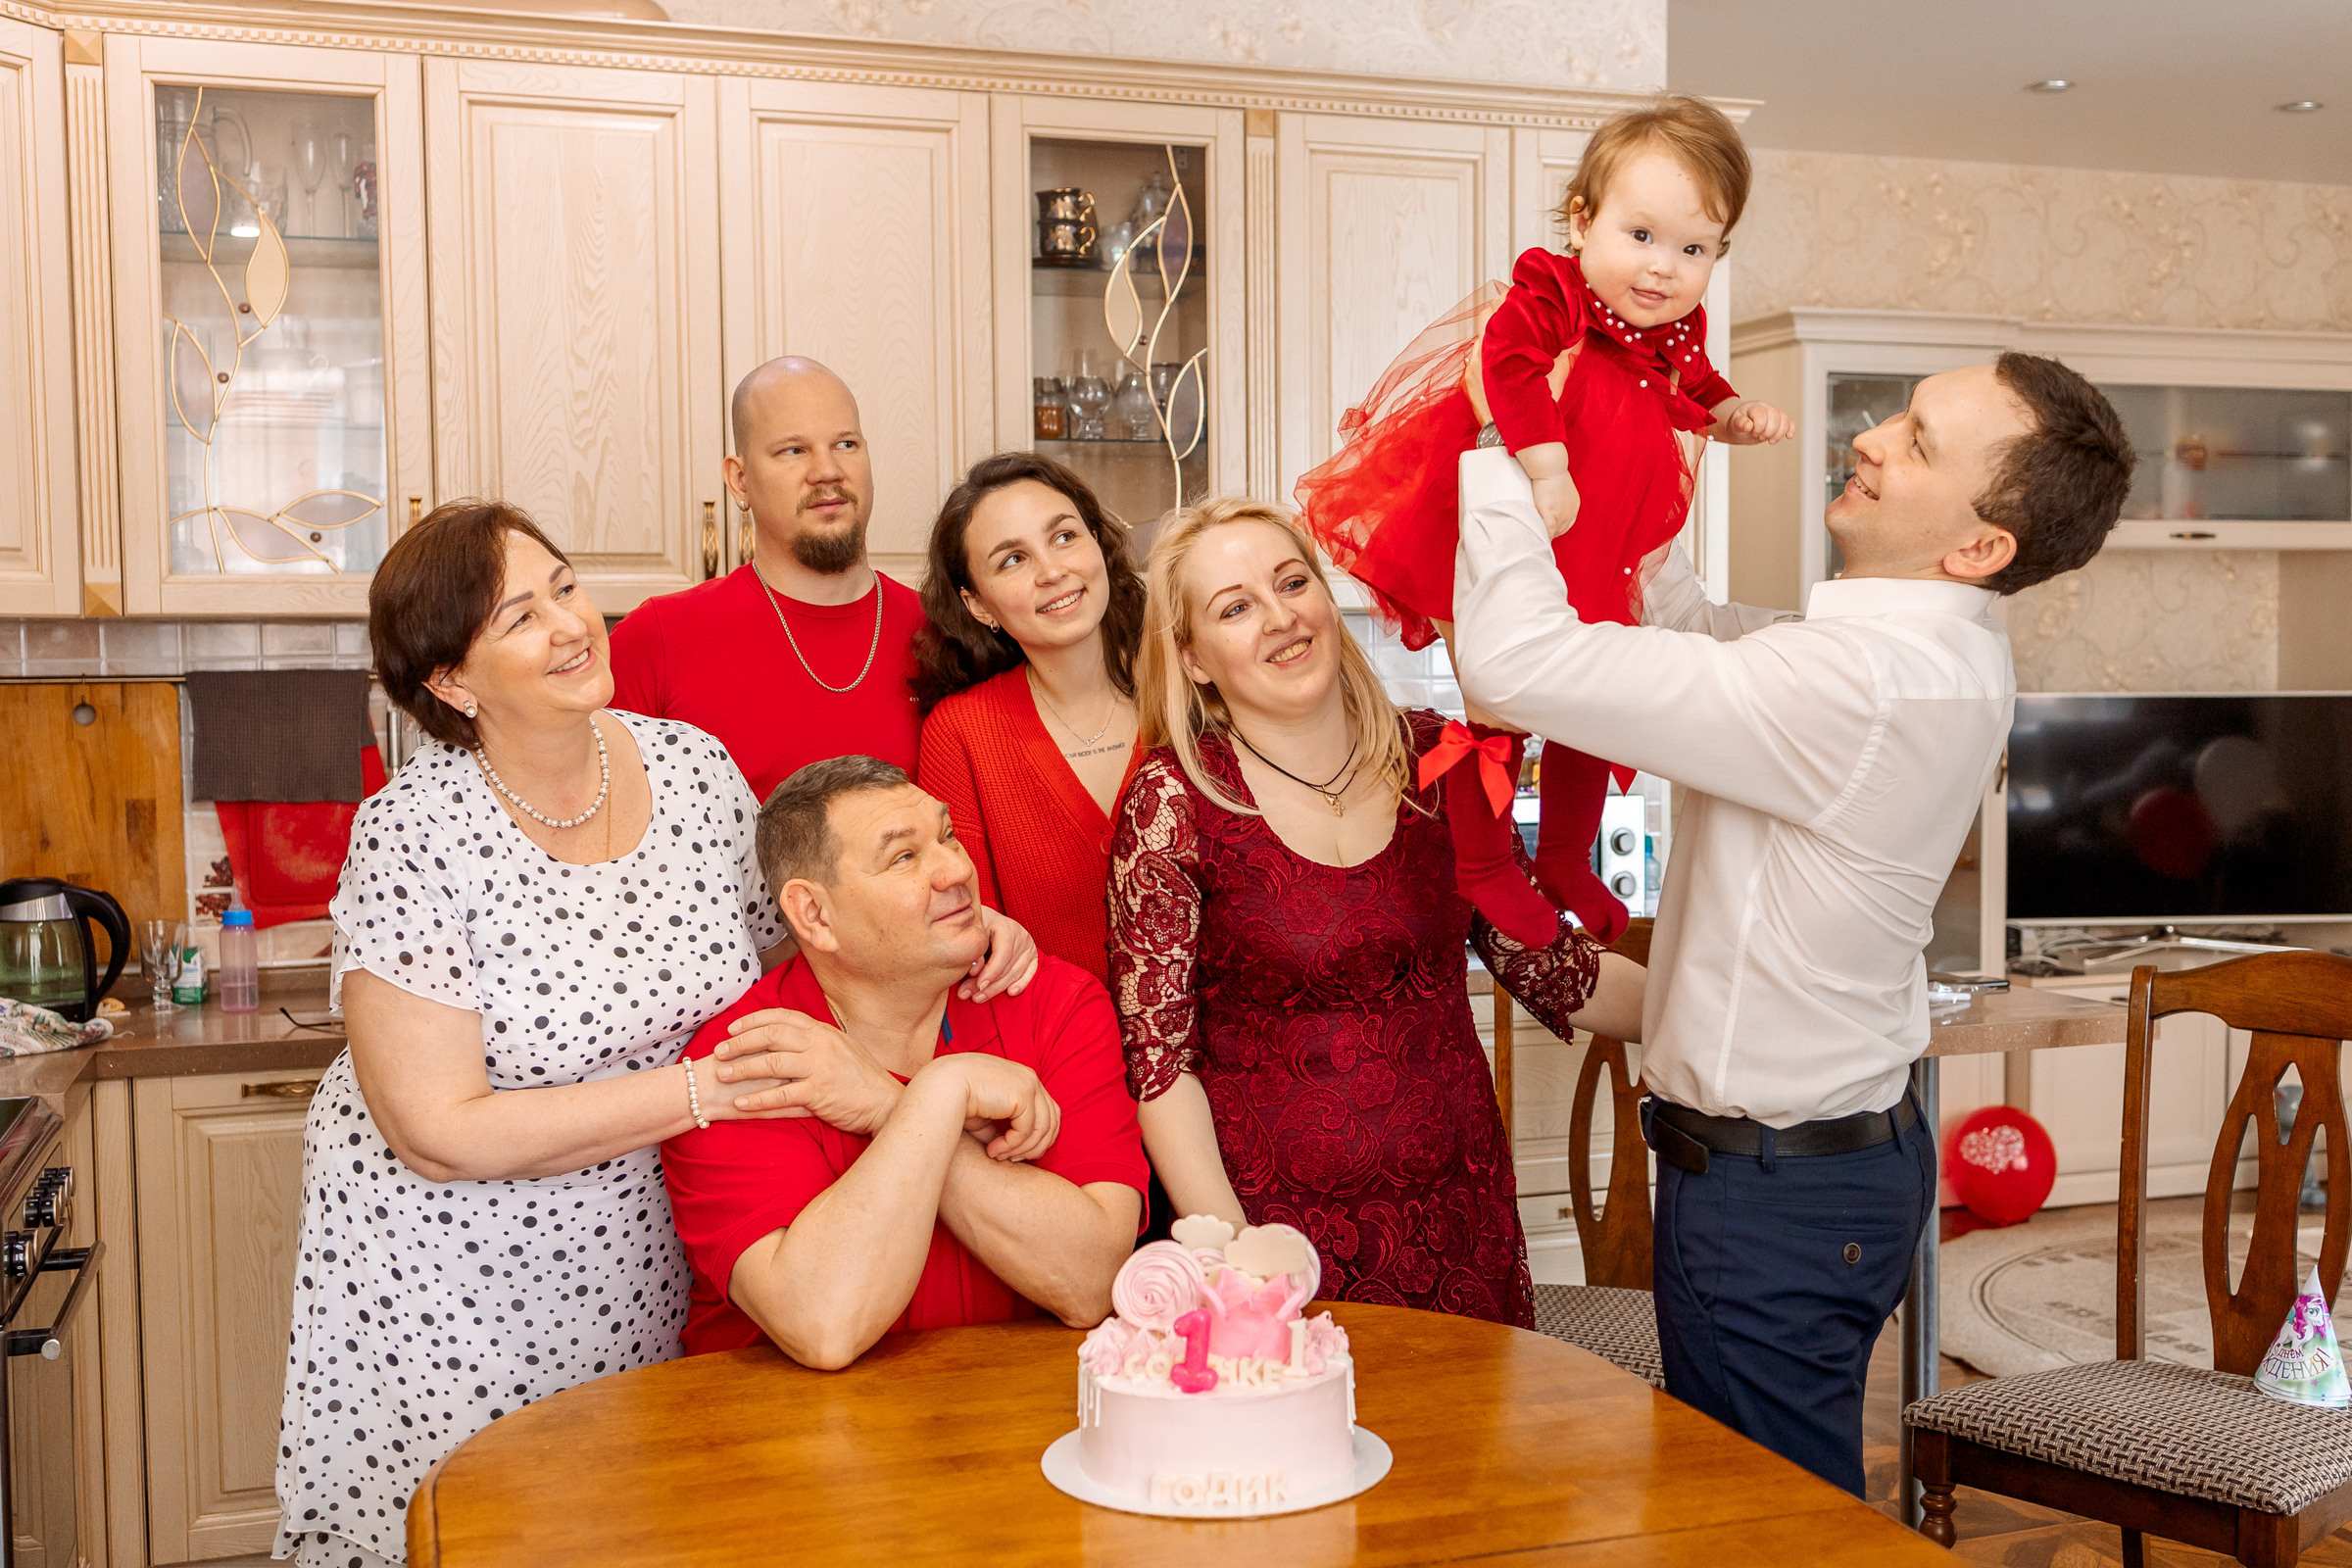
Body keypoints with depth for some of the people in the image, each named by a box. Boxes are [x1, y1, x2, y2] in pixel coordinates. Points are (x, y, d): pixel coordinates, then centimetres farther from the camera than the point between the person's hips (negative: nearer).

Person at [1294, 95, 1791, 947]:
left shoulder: (1679, 331, -2)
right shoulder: (1551, 293, -25)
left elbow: (1694, 389, 21)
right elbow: (1509, 361, -45)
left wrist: (1737, 416, 1)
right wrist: (1548, 472, -51)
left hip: (1597, 565, 7)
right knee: (1499, 708, 2)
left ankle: (1566, 859, 39)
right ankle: (1484, 866, 24)